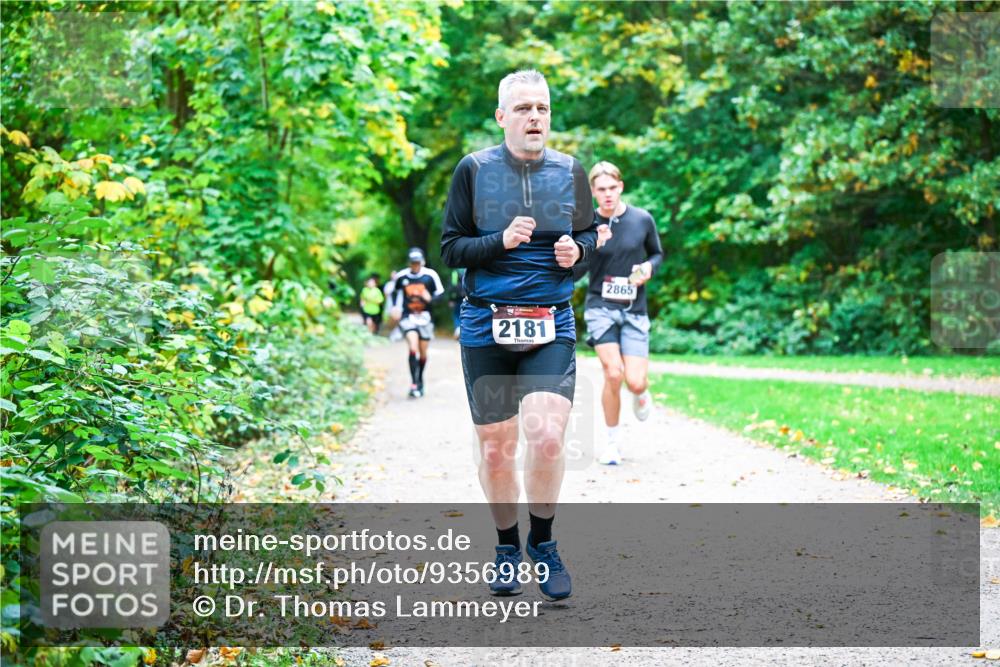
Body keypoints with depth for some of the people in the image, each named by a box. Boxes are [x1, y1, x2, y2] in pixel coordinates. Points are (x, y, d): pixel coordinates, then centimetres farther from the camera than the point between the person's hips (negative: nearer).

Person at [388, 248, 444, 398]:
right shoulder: (401, 276, -3)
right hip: (408, 317, -1)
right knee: (413, 348, -19)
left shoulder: (431, 276, -6)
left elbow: (440, 294, 1)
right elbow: (393, 291, 17)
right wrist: (394, 307, 5)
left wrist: (430, 299, -19)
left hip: (425, 317, 1)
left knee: (423, 353, 11)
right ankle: (414, 384, -19)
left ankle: (420, 381, 32)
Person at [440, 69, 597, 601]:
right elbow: (450, 248, 0)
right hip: (486, 326, 0)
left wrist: (577, 250, -4)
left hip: (551, 326, 1)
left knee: (547, 437, -17)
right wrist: (502, 242, -16)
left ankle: (543, 542, 7)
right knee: (495, 448, 6)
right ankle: (507, 547, 28)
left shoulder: (569, 172, 6)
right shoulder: (474, 170, 0)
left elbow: (590, 233, 18)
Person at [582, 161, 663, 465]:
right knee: (613, 374, -17)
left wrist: (649, 268, -7)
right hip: (600, 306, -1)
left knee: (635, 382, -9)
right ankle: (612, 442, 5)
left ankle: (641, 393, 33)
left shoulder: (642, 220, -1)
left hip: (634, 311, 1)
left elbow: (657, 254, 15)